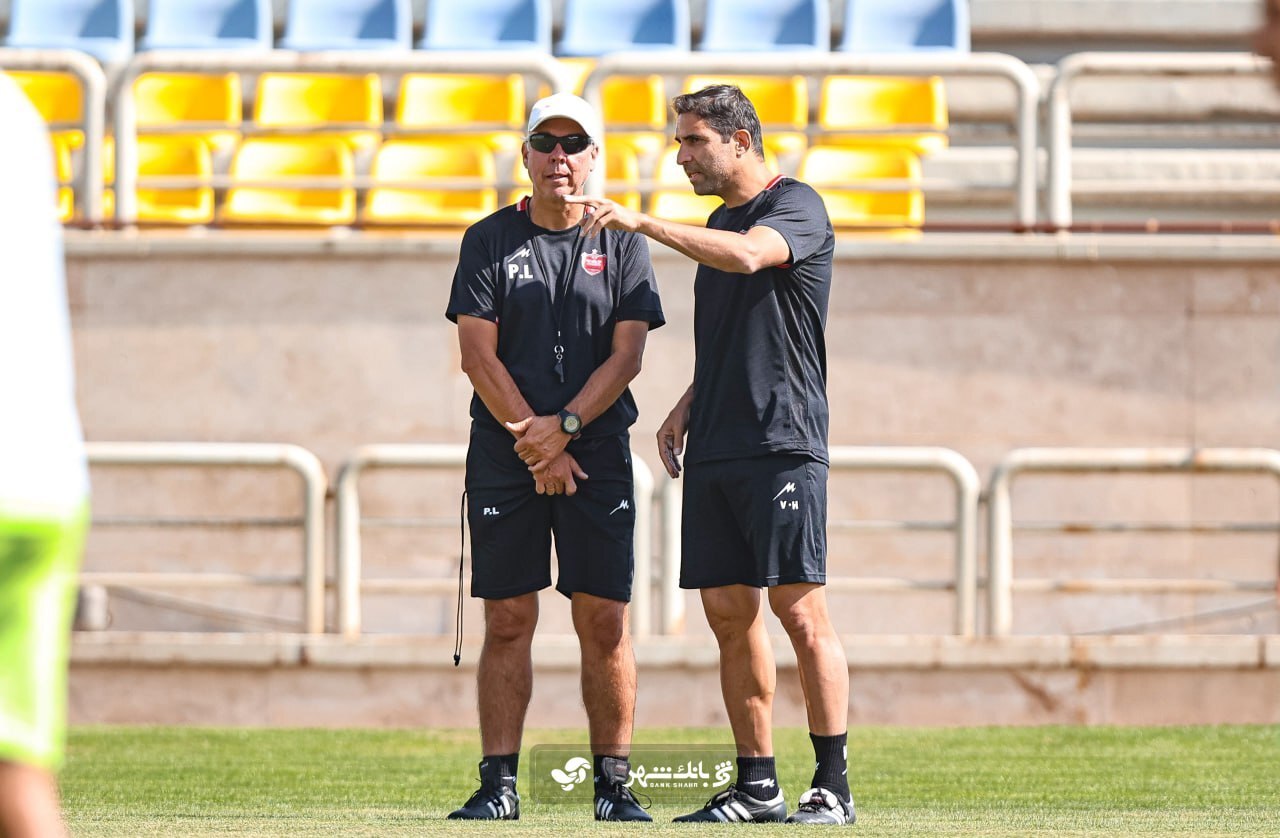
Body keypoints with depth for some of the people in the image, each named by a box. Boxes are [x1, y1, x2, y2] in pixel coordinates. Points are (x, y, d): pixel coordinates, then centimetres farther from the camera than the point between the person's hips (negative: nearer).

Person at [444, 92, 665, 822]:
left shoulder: (622, 243, 7)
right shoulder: (490, 240, 6)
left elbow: (627, 355, 0)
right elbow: (478, 354, 0)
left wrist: (563, 428, -12)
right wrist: (536, 446, -9)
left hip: (597, 453, 0)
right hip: (504, 453, 0)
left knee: (605, 621, -3)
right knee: (507, 620, -2)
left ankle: (614, 784, 2)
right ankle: (500, 783, 0)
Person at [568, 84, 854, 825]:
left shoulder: (796, 207, -6)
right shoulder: (720, 221, 20)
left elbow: (748, 255, -28)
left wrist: (643, 223, -31)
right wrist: (688, 407, 15)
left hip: (783, 443, -9)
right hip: (715, 450, 9)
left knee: (800, 609, -10)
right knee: (730, 612, 5)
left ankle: (833, 786, -9)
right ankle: (757, 785, 9)